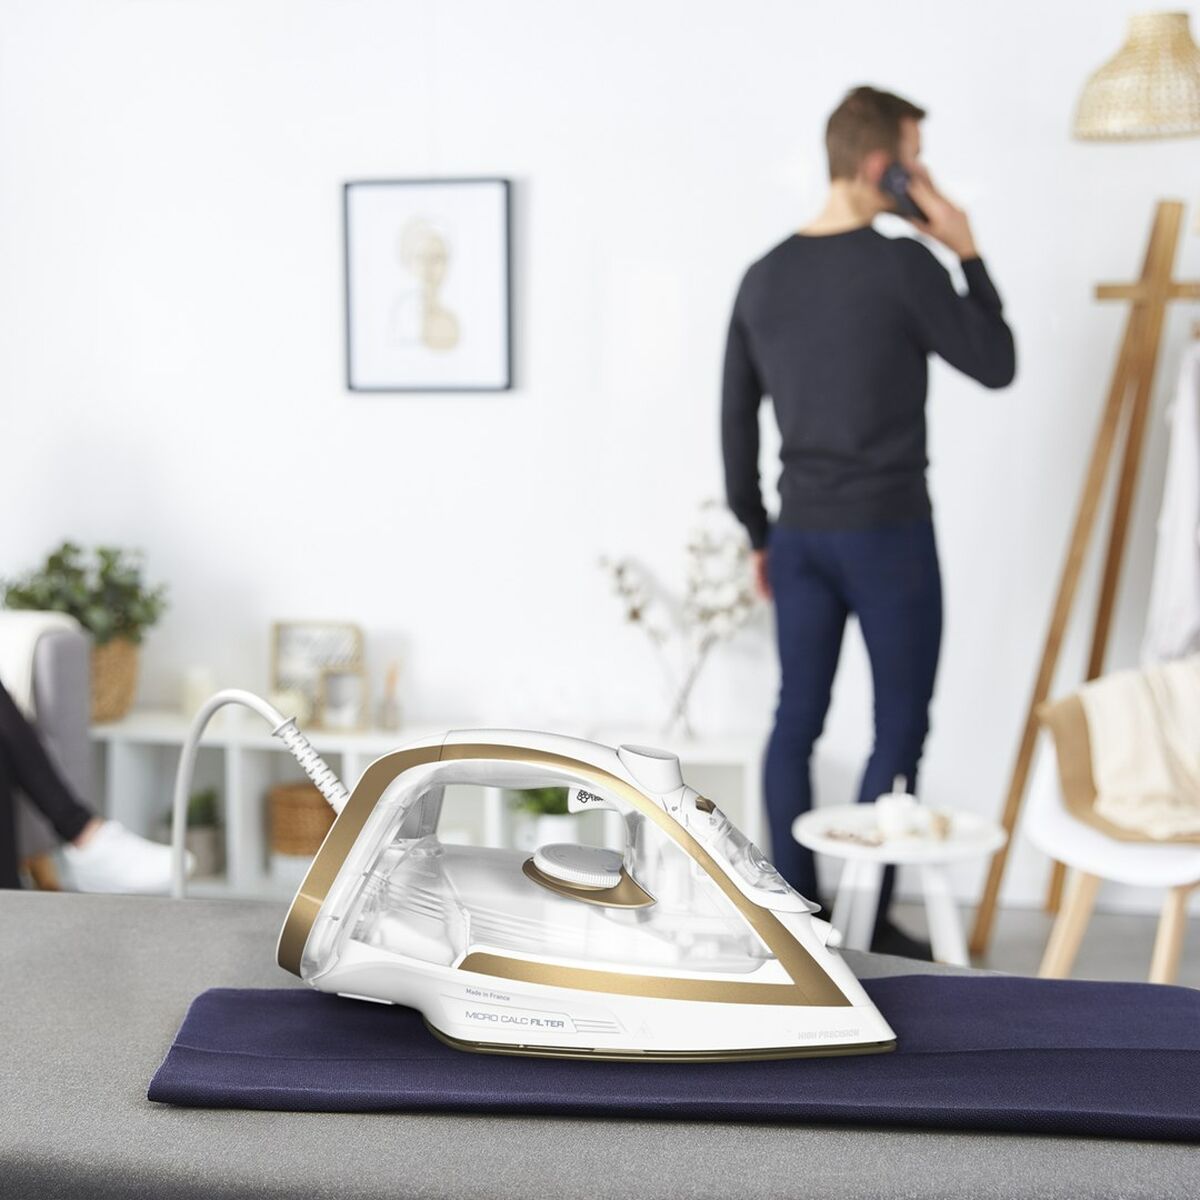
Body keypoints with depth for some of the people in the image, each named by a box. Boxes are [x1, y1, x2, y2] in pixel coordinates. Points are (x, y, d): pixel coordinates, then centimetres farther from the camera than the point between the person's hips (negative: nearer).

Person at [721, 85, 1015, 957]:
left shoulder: (763, 278, 6)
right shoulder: (905, 267, -12)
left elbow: (735, 424, 10)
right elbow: (996, 365, -2)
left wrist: (759, 534, 19)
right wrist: (968, 253, 3)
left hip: (801, 532, 6)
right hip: (889, 532, -6)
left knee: (798, 718, 10)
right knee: (900, 725, 4)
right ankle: (868, 921, 6)